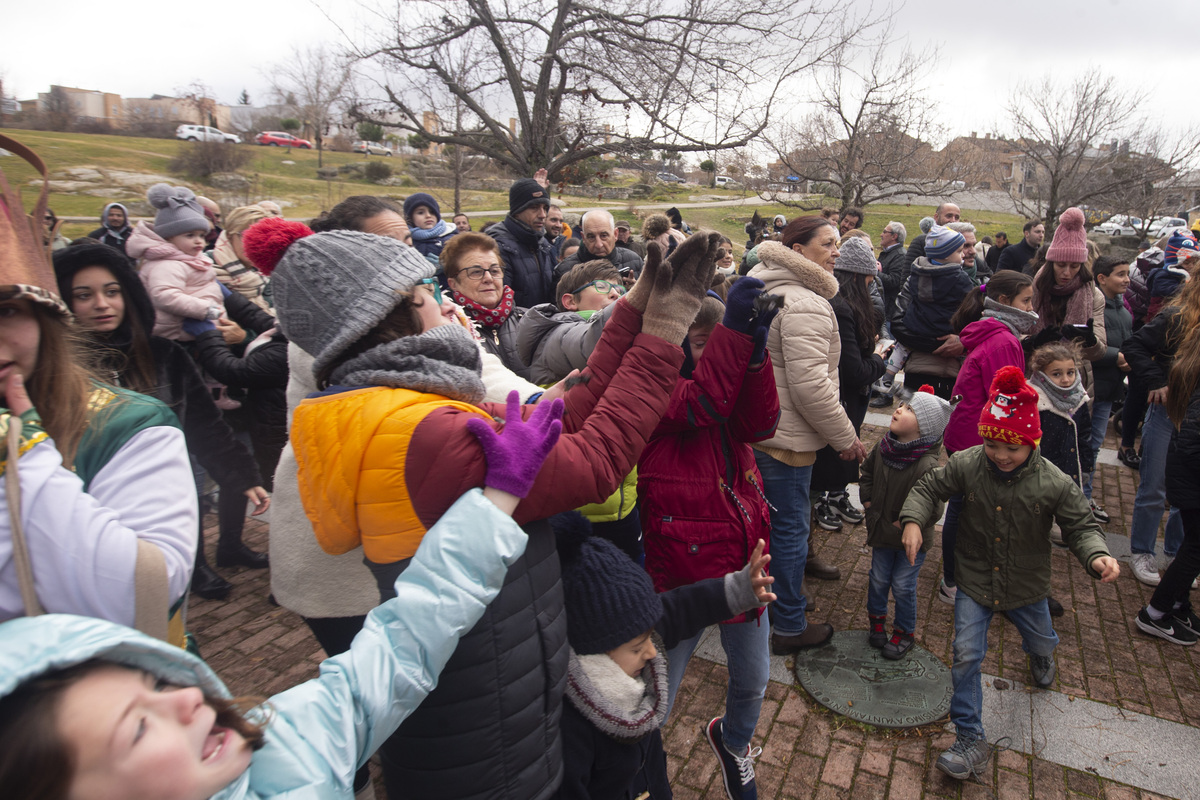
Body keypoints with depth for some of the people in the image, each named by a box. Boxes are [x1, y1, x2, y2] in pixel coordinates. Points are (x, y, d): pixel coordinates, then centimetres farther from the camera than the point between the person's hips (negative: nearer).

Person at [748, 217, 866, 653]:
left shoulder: (764, 288, 13)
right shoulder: (805, 304, -21)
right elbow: (810, 385, -26)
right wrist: (846, 437, -14)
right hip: (785, 436, -10)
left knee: (776, 522, 24)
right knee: (790, 529, 3)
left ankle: (776, 598, 42)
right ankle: (789, 628, 19)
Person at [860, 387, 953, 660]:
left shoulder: (927, 466, -29)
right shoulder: (884, 446, -8)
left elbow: (932, 507, -26)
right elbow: (867, 471, 13)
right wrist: (868, 501, 8)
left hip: (911, 537, -5)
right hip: (882, 532, 5)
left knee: (903, 585, 8)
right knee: (878, 579, 18)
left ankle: (904, 631, 31)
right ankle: (877, 617, 43)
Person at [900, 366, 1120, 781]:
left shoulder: (1054, 483, -19)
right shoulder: (966, 465, -18)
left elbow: (1081, 525, -9)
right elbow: (929, 487, -6)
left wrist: (1097, 556, -29)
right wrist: (913, 519, -23)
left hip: (1026, 587, 1)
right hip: (974, 583, -1)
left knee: (1041, 640, 28)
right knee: (966, 654, -7)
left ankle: (1040, 656, 70)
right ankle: (971, 739, 6)